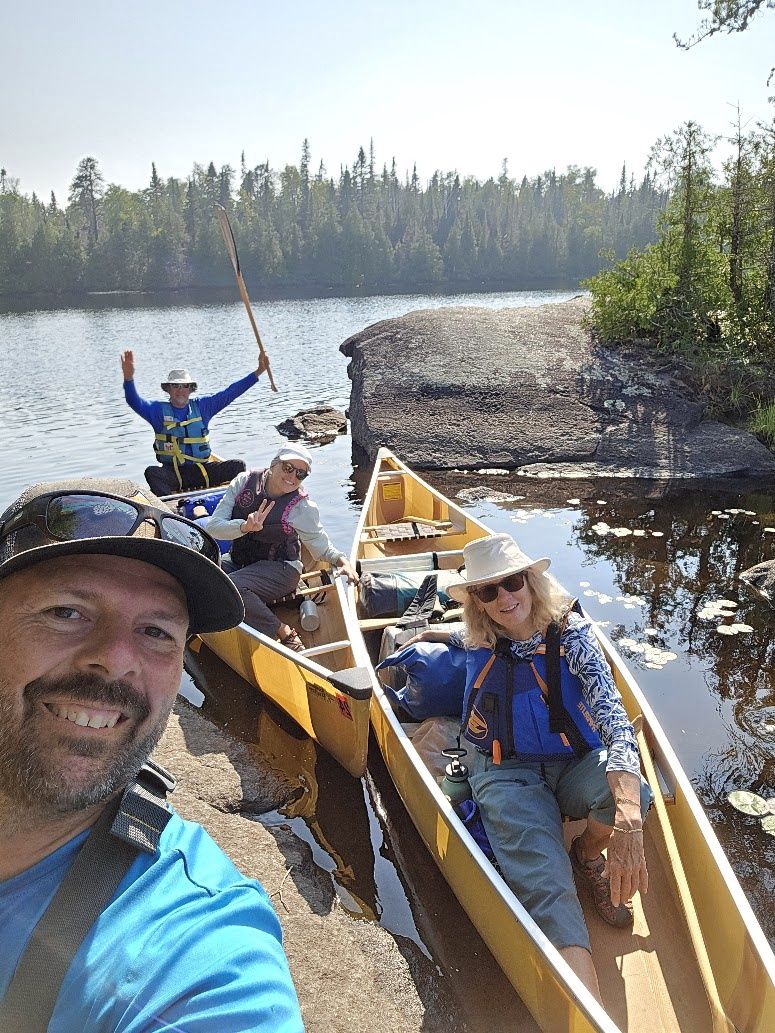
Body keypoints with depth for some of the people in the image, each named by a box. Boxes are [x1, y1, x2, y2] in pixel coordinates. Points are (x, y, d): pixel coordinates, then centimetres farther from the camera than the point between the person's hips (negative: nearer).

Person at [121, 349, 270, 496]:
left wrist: (258, 372, 0)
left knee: (238, 465, -20)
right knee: (152, 473, -33)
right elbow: (134, 401, -9)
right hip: (173, 473, -2)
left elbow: (229, 393, 7)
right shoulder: (159, 410, 6)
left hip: (204, 470, 2)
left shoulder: (202, 406, 11)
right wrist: (129, 377, -29)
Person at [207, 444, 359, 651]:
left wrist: (341, 560, -19)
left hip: (280, 569, -5)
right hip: (239, 562, 5)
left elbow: (322, 547, 3)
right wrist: (245, 526, -26)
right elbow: (213, 527, -7)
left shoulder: (303, 507, -8)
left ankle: (286, 634, -21)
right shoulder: (244, 482, -3)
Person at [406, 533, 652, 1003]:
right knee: (546, 888, -27)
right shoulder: (478, 642, 0)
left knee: (631, 793, -34)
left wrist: (627, 819, -41)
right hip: (507, 775, 0)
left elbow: (613, 714, -27)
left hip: (576, 765, 0)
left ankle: (587, 854, 1)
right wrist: (435, 633, 16)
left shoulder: (570, 634, -11)